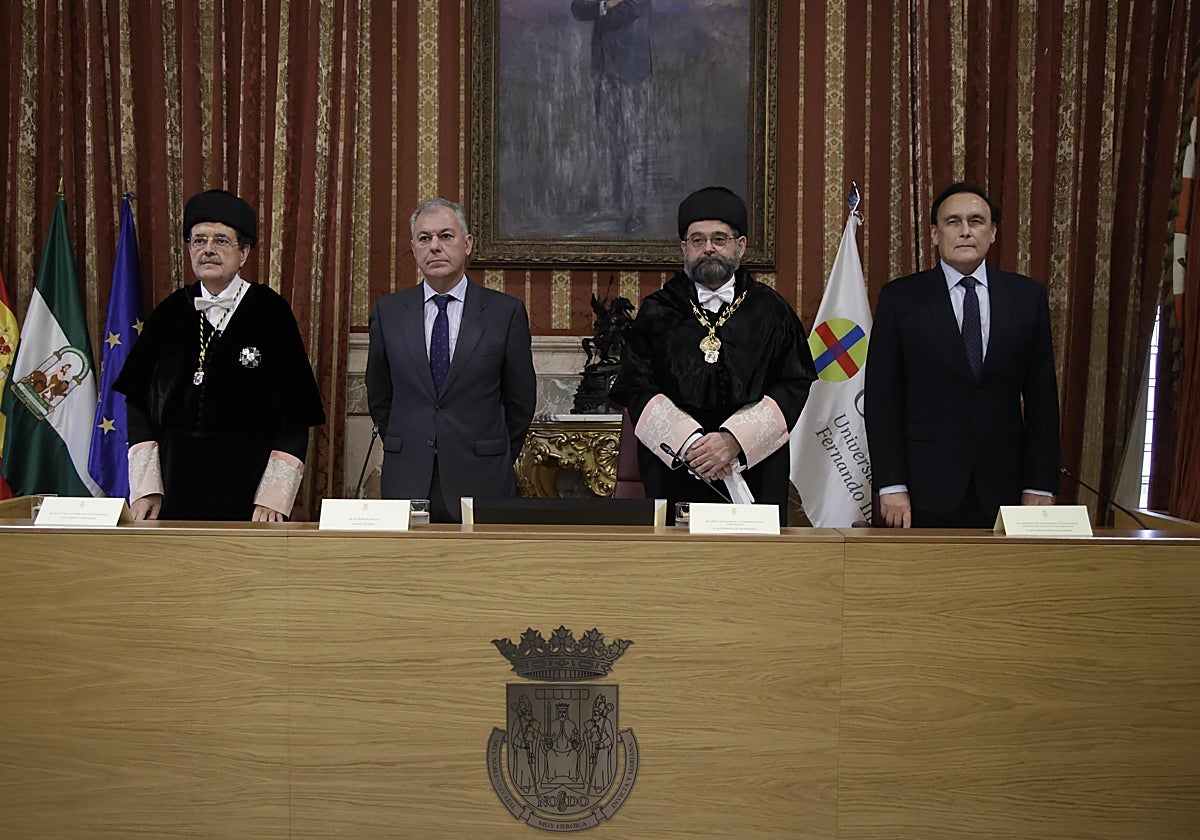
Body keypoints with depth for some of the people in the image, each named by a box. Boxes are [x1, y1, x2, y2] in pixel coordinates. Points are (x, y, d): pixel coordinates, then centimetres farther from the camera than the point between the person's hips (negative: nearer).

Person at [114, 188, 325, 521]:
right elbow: (138, 404, 8)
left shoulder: (270, 312, -4)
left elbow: (296, 418, -7)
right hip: (176, 483, 3)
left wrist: (273, 498, -14)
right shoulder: (169, 315, 6)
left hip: (246, 487, -3)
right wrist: (144, 488, -1)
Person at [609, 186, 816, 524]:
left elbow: (794, 386, -2)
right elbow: (635, 389, -1)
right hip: (674, 476, 0)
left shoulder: (771, 312, 8)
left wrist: (734, 440, -15)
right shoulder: (657, 313, 8)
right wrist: (689, 441, -15)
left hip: (755, 474, 0)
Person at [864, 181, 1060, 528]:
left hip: (1002, 488, 2)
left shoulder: (1028, 296, 7)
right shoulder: (900, 298, 1)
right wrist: (891, 485, -8)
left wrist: (1040, 486, 1)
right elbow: (882, 396, -2)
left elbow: (1041, 395, 6)